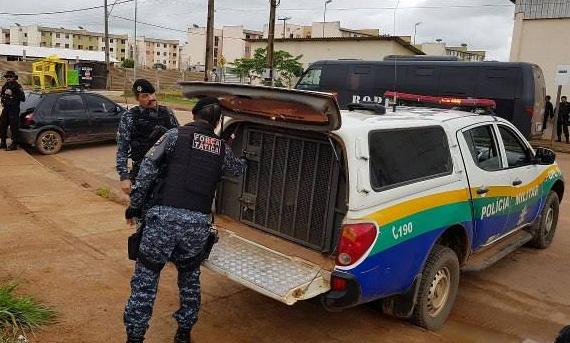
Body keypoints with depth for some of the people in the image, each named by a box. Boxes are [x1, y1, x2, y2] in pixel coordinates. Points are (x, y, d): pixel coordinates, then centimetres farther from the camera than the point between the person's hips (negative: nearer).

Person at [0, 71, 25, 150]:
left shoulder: (17, 86, -7)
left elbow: (23, 98, -14)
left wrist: (12, 95, -22)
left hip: (14, 109, -8)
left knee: (14, 127, -6)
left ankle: (14, 144, 0)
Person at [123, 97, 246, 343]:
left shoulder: (176, 135, 5)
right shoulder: (222, 148, 14)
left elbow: (147, 170, -3)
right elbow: (239, 169, 34)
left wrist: (135, 206, 3)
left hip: (164, 217, -3)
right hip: (198, 222, 3)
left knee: (145, 279, 10)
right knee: (190, 278, 23)